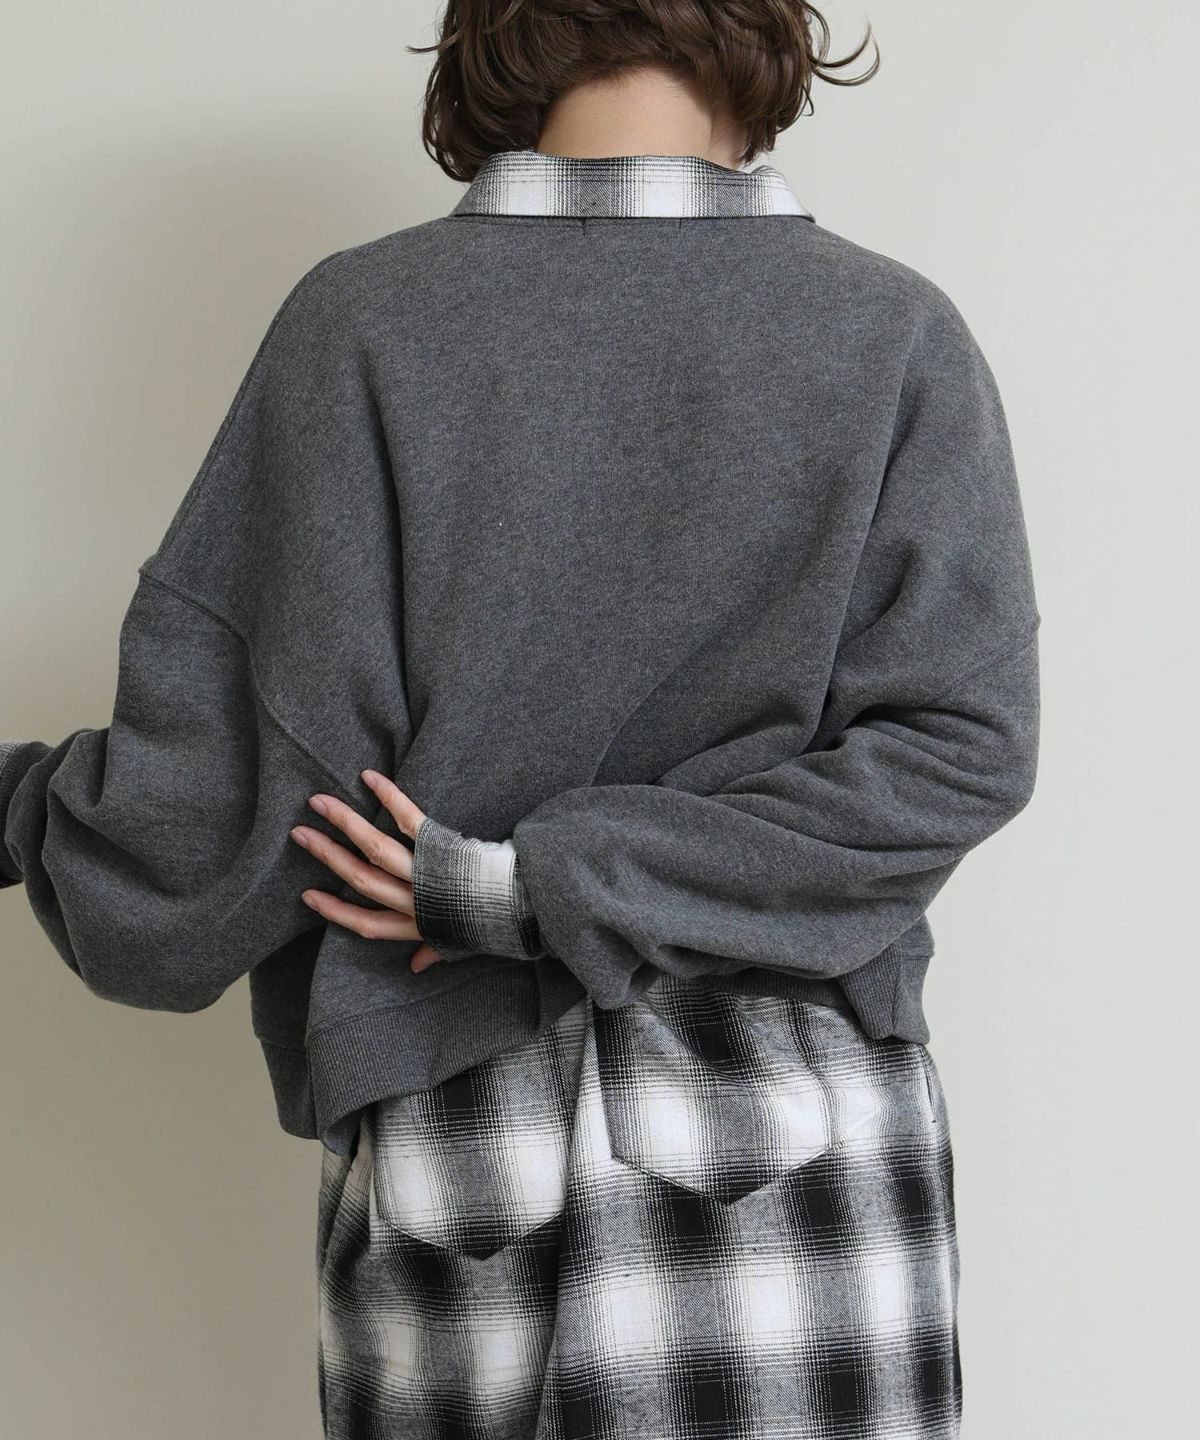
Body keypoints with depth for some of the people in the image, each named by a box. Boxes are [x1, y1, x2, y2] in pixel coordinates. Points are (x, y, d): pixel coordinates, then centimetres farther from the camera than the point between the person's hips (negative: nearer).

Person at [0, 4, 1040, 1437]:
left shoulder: (359, 319, -4)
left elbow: (207, 792, -6)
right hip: (805, 1141, 0)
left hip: (441, 1152, 1)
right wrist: (544, 886, -10)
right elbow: (956, 750, -9)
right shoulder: (899, 331, 0)